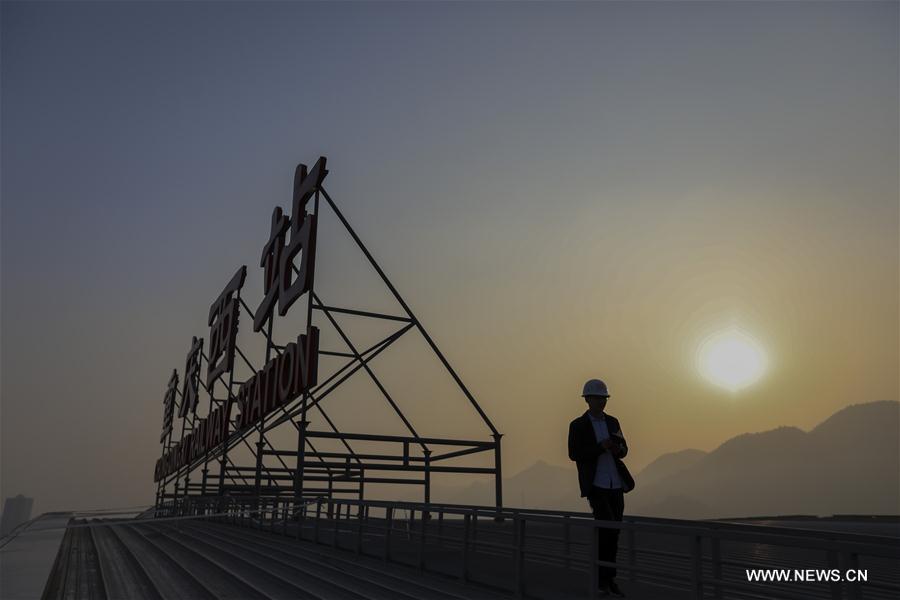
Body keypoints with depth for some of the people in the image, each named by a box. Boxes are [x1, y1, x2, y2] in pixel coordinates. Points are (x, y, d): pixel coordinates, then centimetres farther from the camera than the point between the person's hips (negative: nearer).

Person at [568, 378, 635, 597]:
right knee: (607, 528, -16)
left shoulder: (612, 422, 10)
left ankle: (606, 578, 19)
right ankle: (604, 577, -1)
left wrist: (618, 449, -12)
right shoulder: (577, 425, -5)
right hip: (595, 485, -5)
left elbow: (623, 449, 14)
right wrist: (600, 447, -23)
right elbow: (574, 454, -12)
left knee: (613, 532, 7)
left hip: (616, 484, 5)